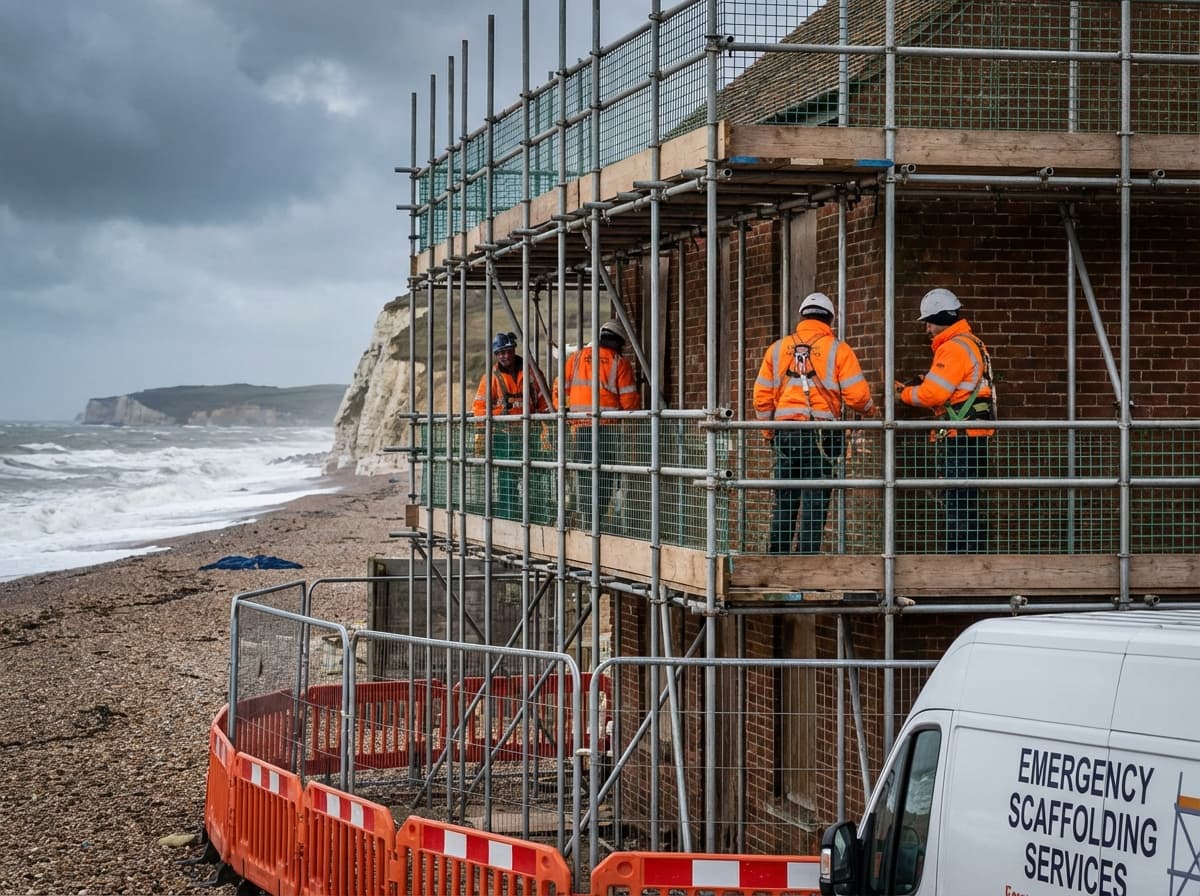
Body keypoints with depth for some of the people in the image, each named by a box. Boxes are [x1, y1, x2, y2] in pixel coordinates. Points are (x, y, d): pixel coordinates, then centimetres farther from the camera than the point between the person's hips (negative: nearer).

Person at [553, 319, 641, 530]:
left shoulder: (576, 358, 9)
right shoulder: (619, 363, 0)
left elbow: (559, 388, 7)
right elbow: (629, 400, -4)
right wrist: (637, 410, 15)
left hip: (580, 426, 3)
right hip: (608, 426, -3)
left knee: (584, 475, 7)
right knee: (605, 476, 2)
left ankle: (586, 518, 4)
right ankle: (598, 518, -3)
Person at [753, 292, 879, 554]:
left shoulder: (778, 348, 10)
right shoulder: (838, 350, -1)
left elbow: (762, 396, 11)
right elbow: (857, 394, -7)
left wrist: (768, 432, 23)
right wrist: (872, 411, 14)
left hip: (785, 433, 3)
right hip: (821, 434, -3)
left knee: (784, 501, 11)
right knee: (815, 502, -1)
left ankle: (777, 556, 13)